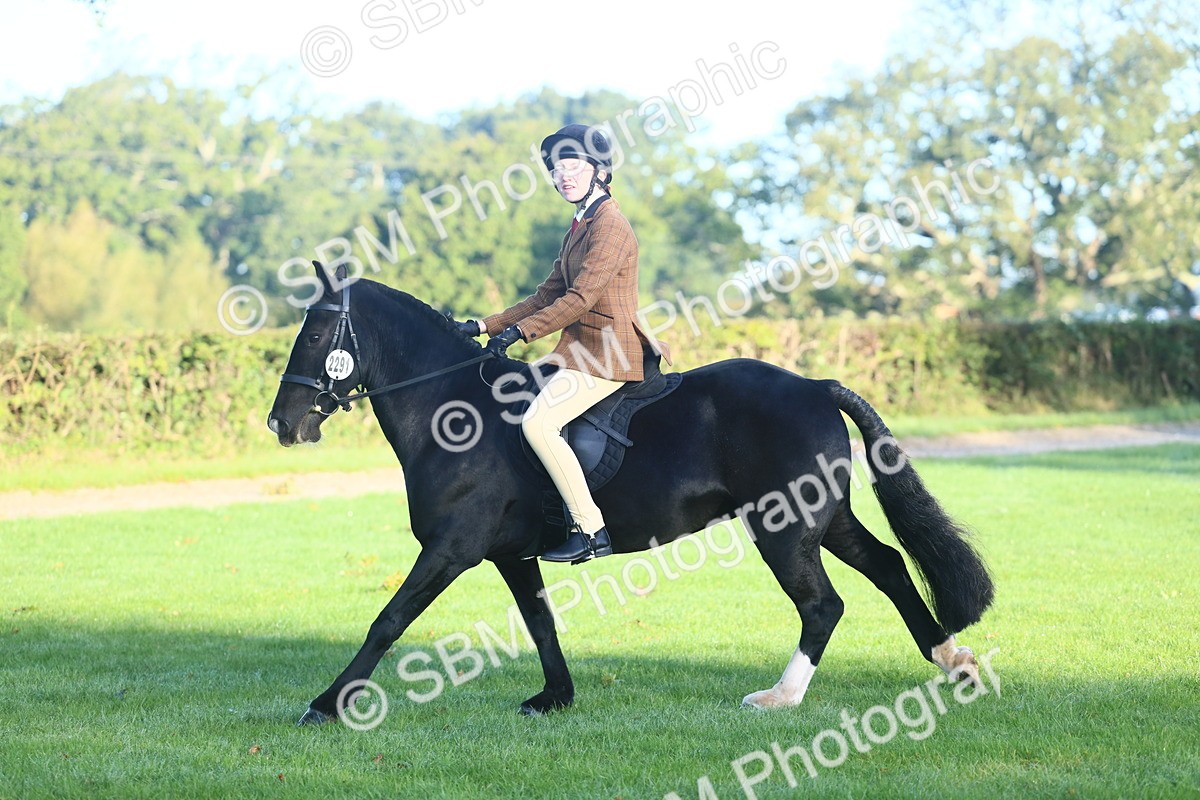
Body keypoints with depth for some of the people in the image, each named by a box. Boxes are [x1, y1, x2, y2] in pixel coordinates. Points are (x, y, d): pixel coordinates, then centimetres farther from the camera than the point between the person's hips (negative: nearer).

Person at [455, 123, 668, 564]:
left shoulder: (610, 226, -13)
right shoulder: (579, 228, 18)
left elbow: (581, 297, -21)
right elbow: (546, 297, 19)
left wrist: (519, 331, -23)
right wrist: (484, 327, 12)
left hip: (608, 353, -11)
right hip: (583, 349, 11)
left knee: (538, 423, -24)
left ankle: (591, 530, -20)